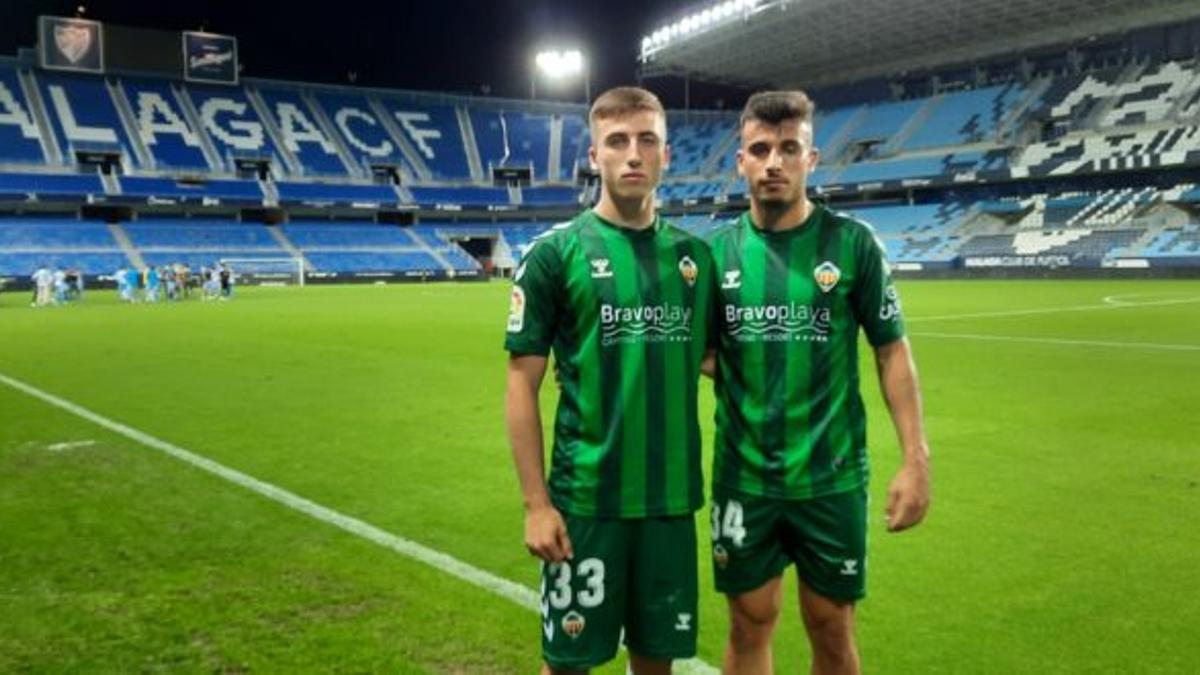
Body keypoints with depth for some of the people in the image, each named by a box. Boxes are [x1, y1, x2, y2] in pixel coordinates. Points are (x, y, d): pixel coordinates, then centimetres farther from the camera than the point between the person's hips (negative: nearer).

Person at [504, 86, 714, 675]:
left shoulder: (695, 255, 6)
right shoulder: (556, 252, -6)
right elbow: (522, 383, -7)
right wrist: (535, 502, -11)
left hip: (672, 496, 4)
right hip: (585, 498, -3)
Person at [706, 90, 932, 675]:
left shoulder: (852, 242, -6)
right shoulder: (718, 250, 0)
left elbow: (891, 351, -2)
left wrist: (916, 460, -8)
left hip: (831, 476, -1)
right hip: (743, 476, 2)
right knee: (750, 623, 13)